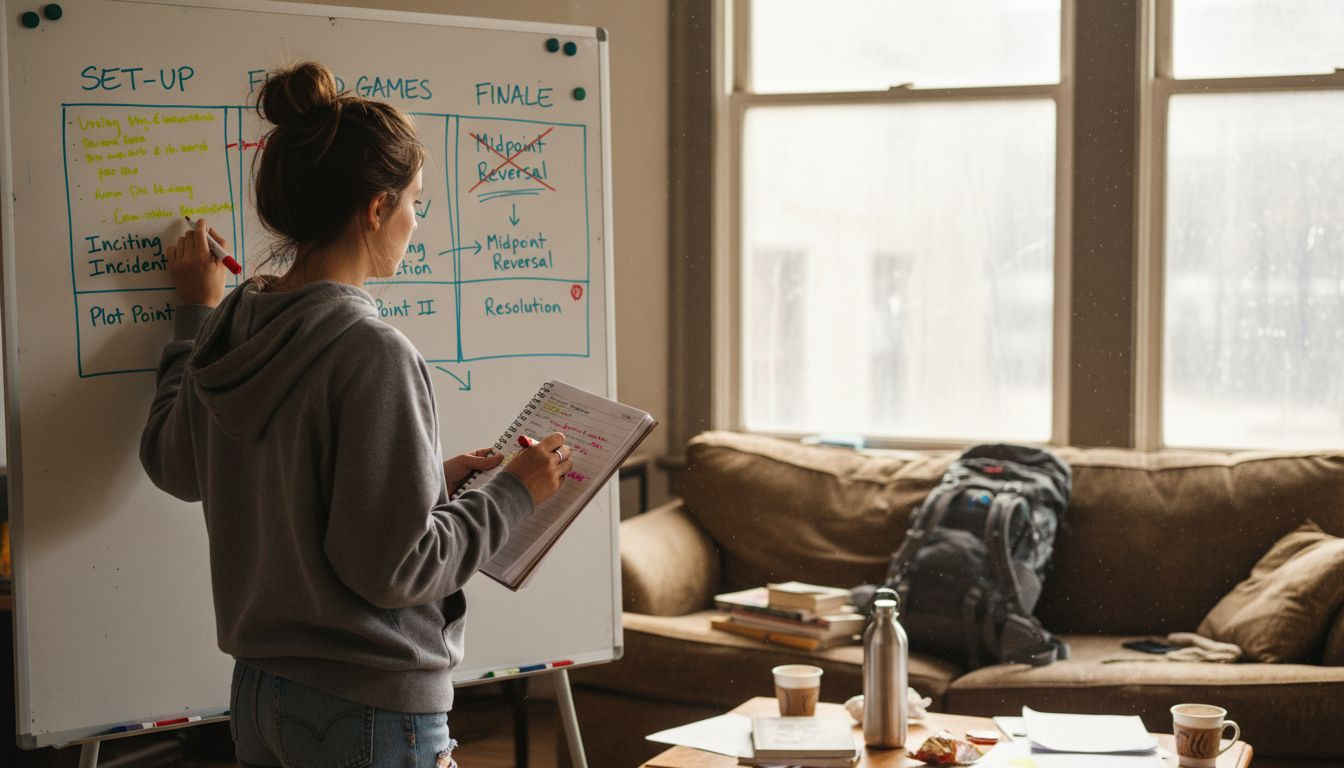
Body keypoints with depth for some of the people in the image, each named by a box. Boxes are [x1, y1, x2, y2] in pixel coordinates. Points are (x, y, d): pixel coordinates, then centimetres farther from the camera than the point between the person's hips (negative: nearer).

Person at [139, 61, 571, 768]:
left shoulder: (228, 329, 0)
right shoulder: (374, 355, -22)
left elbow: (172, 465, 18)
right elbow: (389, 566, -22)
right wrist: (512, 494, -8)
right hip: (371, 710, -8)